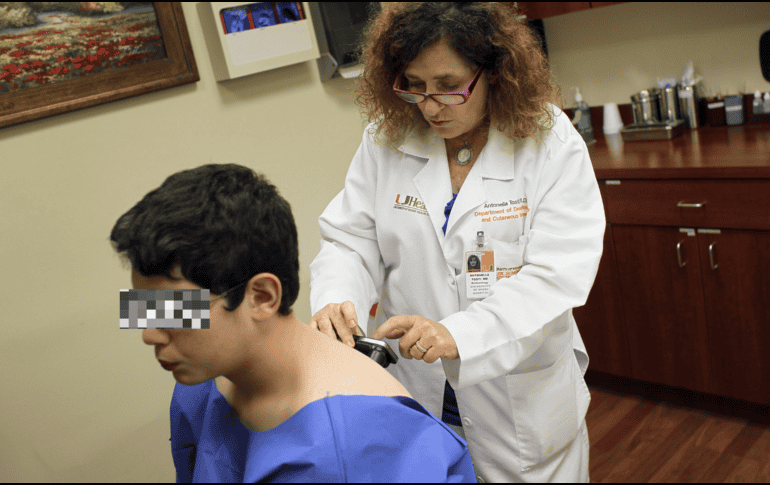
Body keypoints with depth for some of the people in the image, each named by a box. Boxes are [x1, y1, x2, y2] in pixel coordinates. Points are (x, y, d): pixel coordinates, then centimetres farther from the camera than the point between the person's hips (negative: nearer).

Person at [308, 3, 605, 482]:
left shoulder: (551, 145, -15)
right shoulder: (385, 140, -5)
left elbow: (555, 276, -21)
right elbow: (351, 242, -2)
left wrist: (457, 334, -34)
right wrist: (336, 301, -24)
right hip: (412, 387, 3)